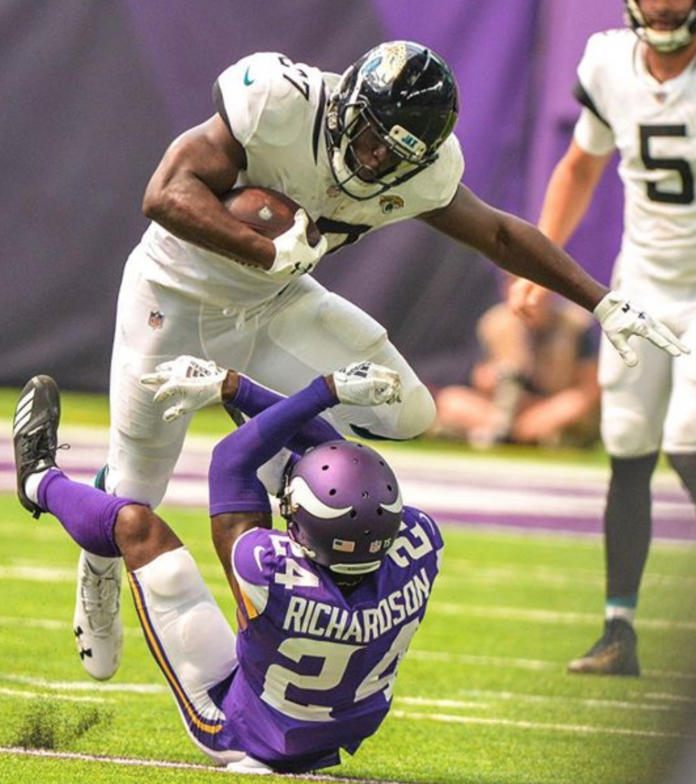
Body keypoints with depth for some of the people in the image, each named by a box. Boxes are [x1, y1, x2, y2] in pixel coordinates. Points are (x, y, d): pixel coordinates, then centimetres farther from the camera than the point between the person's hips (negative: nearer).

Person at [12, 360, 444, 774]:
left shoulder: (269, 573, -42)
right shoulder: (419, 552, -30)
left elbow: (233, 460, -26)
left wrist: (329, 390, -25)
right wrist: (237, 387, -6)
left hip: (236, 738, -4)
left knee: (136, 523, 2)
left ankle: (42, 481, 35)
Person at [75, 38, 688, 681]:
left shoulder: (422, 174, -16)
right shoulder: (281, 103, -34)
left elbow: (500, 235, 3)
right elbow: (165, 195, -36)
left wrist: (604, 303, 4)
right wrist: (273, 255, -42)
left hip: (271, 304, 5)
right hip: (176, 296, -5)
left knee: (406, 414, -10)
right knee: (133, 497, 4)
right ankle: (100, 574, 41)